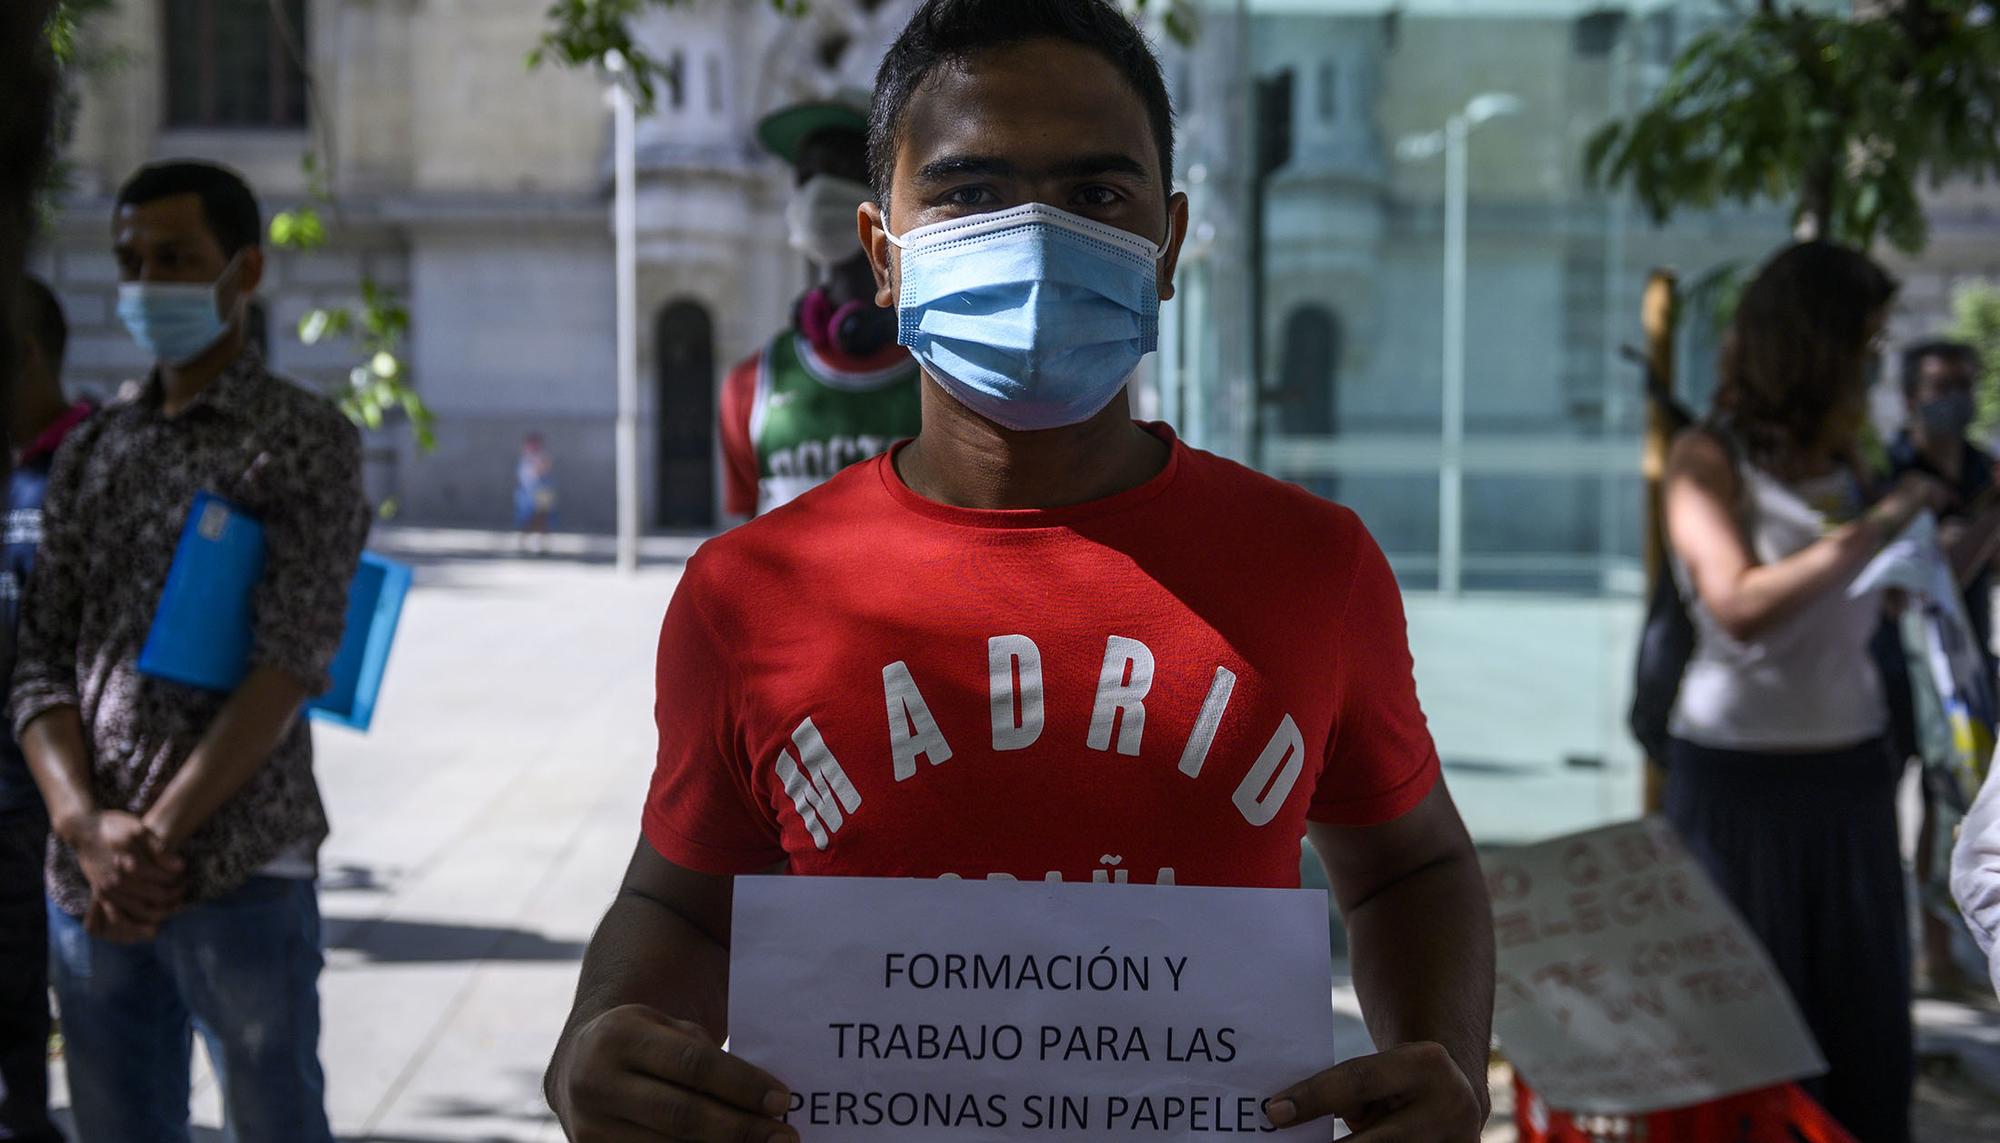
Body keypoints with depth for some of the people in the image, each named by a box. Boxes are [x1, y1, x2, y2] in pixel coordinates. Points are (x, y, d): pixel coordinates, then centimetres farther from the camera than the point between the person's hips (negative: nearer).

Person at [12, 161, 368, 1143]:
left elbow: (292, 663, -11)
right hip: (85, 883, 5)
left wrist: (159, 835, -14)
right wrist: (87, 827, -9)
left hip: (240, 875, -5)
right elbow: (42, 662, 8)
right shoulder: (91, 452, 14)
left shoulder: (305, 441, -2)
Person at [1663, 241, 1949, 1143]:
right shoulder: (1707, 459, -9)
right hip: (1740, 773, -5)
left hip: (1852, 768, 6)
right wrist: (1878, 524, -19)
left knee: (1864, 1016, 11)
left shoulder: (1844, 461, 7)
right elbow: (1740, 604, -23)